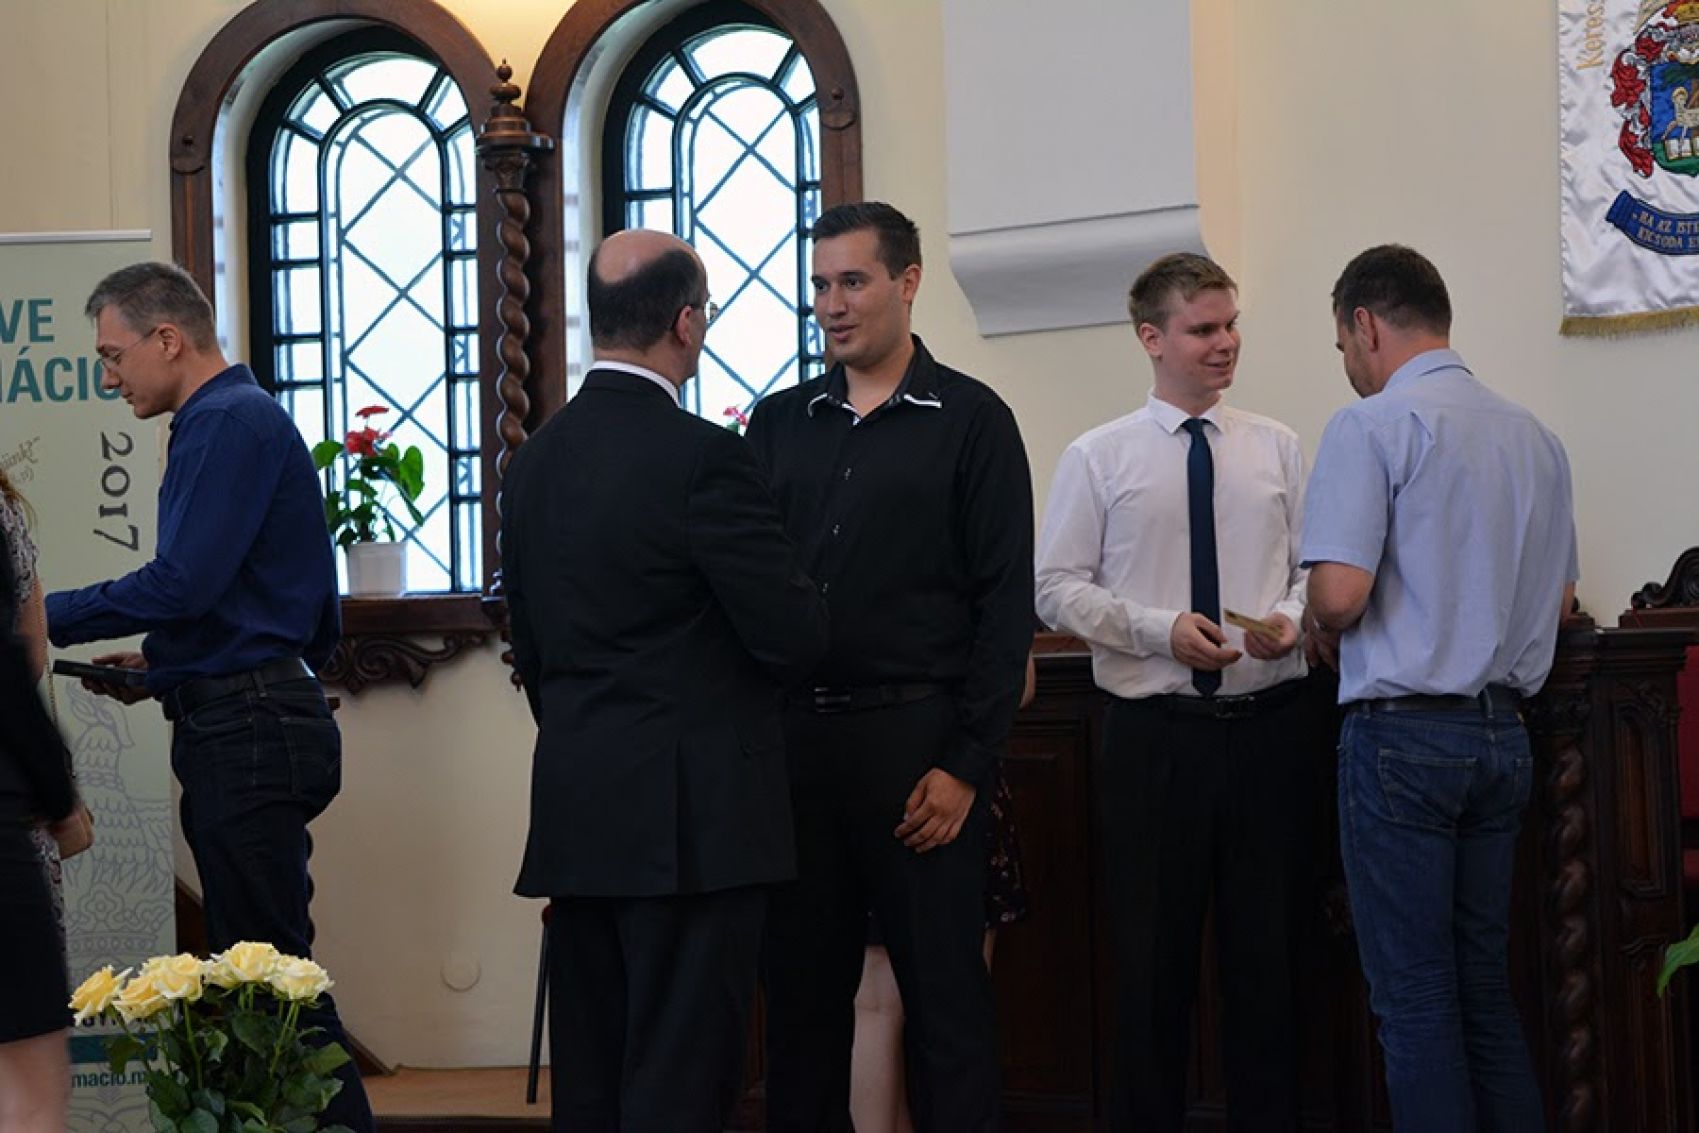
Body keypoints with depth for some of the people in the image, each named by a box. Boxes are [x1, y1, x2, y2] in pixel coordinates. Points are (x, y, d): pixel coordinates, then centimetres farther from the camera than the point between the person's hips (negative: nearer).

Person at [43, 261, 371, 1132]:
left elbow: (181, 582, -21)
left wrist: (46, 617, -12)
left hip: (246, 733, -11)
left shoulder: (229, 424, -12)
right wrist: (159, 667, 16)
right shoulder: (240, 418, 21)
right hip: (254, 724, 11)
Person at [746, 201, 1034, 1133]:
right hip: (791, 736, 4)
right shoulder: (779, 424, 11)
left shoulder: (970, 421, 0)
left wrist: (968, 766, -10)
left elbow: (1004, 604, -4)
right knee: (801, 993, 8)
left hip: (916, 740, -4)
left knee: (944, 996, 0)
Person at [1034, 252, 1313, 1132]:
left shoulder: (1277, 449, 8)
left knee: (1269, 951, 8)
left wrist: (1291, 618, -12)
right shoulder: (1098, 458, 1)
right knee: (1154, 959, 4)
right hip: (1154, 733, -2)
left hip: (1268, 725, 2)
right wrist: (1161, 629, -14)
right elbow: (1057, 590, -1)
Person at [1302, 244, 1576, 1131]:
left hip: (1404, 732, -7)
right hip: (1503, 732, 7)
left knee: (1414, 997, -2)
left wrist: (1321, 630, 2)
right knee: (1483, 985, 14)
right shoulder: (1534, 436, 11)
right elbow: (1558, 597, 19)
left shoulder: (1372, 425, -11)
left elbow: (1340, 591, -19)